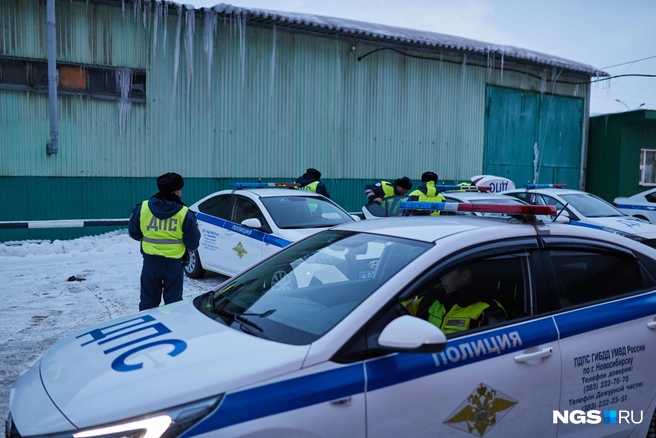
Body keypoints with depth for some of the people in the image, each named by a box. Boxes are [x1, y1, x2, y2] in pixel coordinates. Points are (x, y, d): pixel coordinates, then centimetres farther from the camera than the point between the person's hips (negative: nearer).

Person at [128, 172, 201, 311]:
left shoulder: (142, 208, -4)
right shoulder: (184, 213, -11)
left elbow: (133, 233, 8)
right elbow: (193, 243, -6)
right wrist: (195, 230, 15)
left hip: (150, 262, 2)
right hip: (174, 263, -2)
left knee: (148, 300, 14)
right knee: (173, 301, 10)